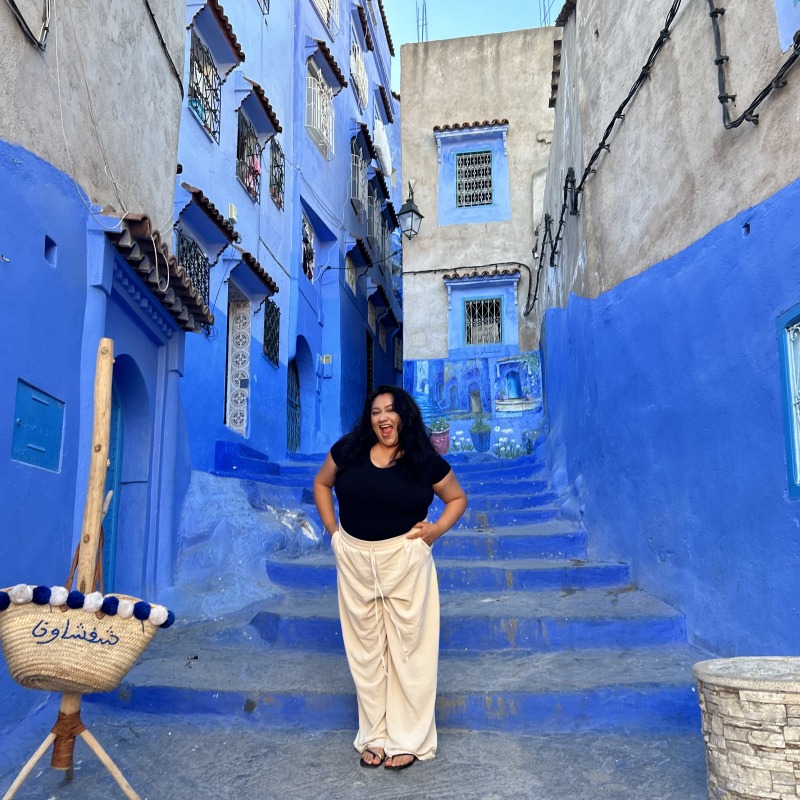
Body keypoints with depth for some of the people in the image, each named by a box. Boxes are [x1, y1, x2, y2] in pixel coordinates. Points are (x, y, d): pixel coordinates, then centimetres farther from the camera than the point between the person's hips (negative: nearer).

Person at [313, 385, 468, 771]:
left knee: (407, 648, 6)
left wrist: (436, 528, -7)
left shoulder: (426, 460, -6)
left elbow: (457, 497, 8)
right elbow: (321, 483, 14)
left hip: (405, 560, -2)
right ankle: (374, 735, 29)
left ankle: (409, 739, 23)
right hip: (354, 561, 3)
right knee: (365, 650, 13)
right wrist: (333, 530, 5)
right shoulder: (348, 450, -2)